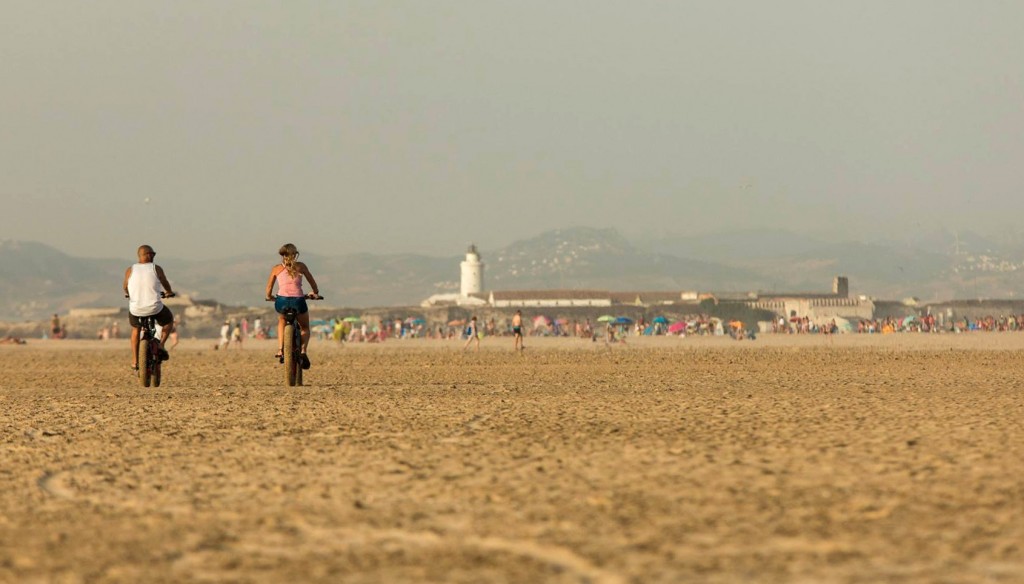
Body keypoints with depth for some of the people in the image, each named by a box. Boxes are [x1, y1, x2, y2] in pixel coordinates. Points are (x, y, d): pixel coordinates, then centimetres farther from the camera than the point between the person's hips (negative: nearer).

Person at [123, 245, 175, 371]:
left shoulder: (130, 270, -1)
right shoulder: (156, 269, -3)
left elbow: (125, 287, 17)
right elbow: (166, 284, 15)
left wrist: (127, 293, 42)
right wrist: (169, 292, 39)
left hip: (136, 309, 2)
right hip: (155, 308, -2)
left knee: (135, 328, 32)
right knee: (169, 320, 30)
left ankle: (135, 361, 27)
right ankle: (161, 344, 9)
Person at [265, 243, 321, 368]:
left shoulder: (277, 268, 11)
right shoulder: (300, 266, 10)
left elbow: (269, 288, 17)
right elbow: (312, 282, 19)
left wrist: (269, 296, 38)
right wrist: (315, 293, 38)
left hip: (282, 302, 1)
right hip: (298, 302, -1)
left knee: (282, 321, 36)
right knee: (305, 327, 25)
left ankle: (280, 350, 20)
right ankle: (303, 351, -2)